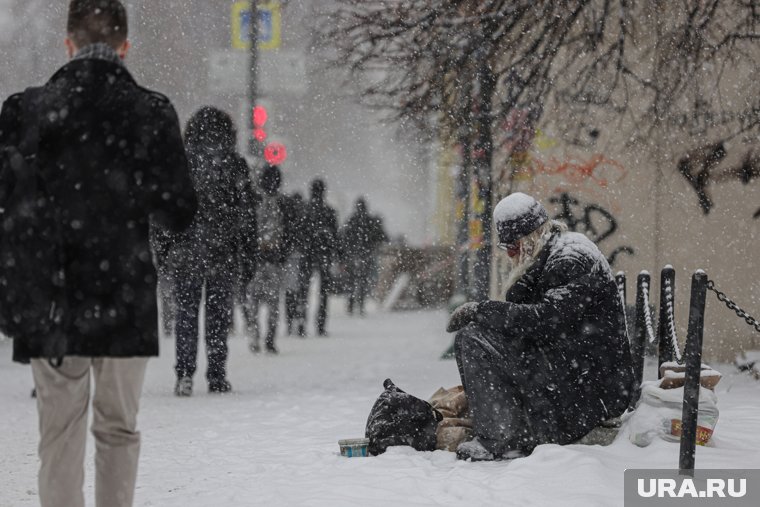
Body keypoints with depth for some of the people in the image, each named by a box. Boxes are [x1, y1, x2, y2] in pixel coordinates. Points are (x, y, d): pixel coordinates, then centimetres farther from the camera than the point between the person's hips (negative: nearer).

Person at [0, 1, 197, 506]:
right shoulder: (152, 112, -6)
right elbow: (178, 212, -5)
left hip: (49, 298, 0)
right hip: (125, 301, 0)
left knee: (60, 433, 7)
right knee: (119, 430, 14)